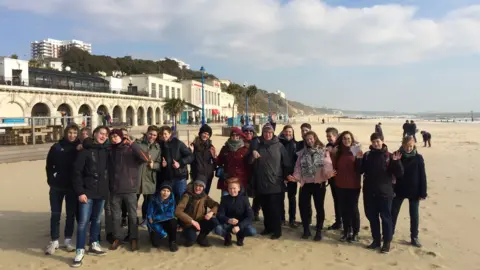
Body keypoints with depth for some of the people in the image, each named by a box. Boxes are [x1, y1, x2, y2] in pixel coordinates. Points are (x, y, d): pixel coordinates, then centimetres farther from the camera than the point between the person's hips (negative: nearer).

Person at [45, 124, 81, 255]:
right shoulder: (57, 147, -1)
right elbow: (49, 165, 3)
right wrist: (51, 180, -3)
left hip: (73, 187, 0)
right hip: (57, 186, 0)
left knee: (71, 214, 8)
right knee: (55, 214, 6)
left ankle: (68, 240, 21)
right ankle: (54, 241, 17)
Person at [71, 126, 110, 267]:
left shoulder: (105, 151, 7)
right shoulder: (85, 151, -7)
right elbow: (77, 172, -10)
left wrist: (107, 188, 4)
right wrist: (80, 192, -15)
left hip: (101, 192, 5)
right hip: (87, 192, -5)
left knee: (96, 219, 16)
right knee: (83, 221, -6)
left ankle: (94, 245, 30)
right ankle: (80, 251, 3)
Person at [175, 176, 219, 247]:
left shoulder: (205, 197, -2)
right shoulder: (187, 196, -17)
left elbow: (216, 205, -2)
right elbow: (178, 211, -26)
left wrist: (211, 212, -24)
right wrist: (192, 221, -30)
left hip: (200, 222, 4)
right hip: (188, 223, -4)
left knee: (214, 222, -21)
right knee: (192, 239, -30)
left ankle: (201, 237, 5)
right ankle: (191, 237, 9)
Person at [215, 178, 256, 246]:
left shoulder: (244, 198, -8)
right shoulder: (224, 199, -5)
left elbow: (250, 216, -16)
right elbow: (219, 215, -11)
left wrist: (239, 226, -30)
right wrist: (228, 220, -33)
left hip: (241, 224, 0)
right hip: (228, 224, 0)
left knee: (252, 231, -30)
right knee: (218, 229, -32)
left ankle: (240, 236, 7)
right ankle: (227, 236, 5)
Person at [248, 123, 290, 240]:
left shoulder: (279, 146, 0)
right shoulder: (257, 145, 5)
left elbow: (286, 163, 2)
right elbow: (249, 162, 5)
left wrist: (286, 177, 0)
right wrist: (253, 154, -14)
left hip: (276, 184, -3)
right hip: (261, 183, 3)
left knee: (275, 208, -3)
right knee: (265, 207, 12)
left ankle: (277, 230, 9)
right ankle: (268, 227, 26)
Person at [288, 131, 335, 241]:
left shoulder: (324, 151, 0)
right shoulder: (302, 153, 7)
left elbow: (327, 165, -11)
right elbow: (298, 167, 4)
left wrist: (329, 173, -31)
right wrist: (295, 177, -12)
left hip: (319, 184, -2)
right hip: (305, 184, 3)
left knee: (319, 207, 7)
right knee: (303, 207, 5)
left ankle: (319, 231, 21)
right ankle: (306, 230, 22)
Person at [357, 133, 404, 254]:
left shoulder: (389, 156, -5)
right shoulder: (367, 155, 5)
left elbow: (399, 174, -8)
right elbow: (360, 171, 5)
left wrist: (396, 161, -24)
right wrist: (359, 159, -11)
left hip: (385, 192, -4)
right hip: (369, 192, 4)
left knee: (386, 217, 5)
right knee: (372, 217, 12)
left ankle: (387, 242, 16)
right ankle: (376, 240, 25)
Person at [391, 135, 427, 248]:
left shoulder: (418, 158, -8)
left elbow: (422, 176, -5)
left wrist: (423, 193, -8)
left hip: (414, 192, -1)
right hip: (399, 190, 1)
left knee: (414, 215, 9)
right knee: (393, 213, 10)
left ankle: (414, 237, 23)